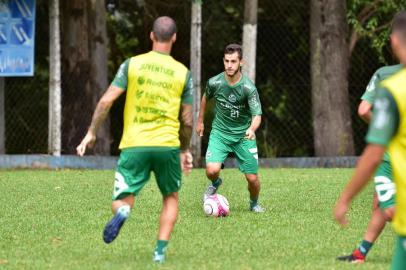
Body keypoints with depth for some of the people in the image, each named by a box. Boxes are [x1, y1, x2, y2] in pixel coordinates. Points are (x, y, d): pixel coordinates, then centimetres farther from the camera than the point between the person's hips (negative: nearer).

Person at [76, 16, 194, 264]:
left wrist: (92, 133, 4)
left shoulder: (132, 65, 2)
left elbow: (107, 100, -4)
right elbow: (187, 120, 7)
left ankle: (123, 211, -32)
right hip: (167, 144, 0)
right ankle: (161, 250, 7)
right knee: (171, 198, 22)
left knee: (121, 201, 6)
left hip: (133, 145, 0)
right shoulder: (183, 73, 4)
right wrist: (185, 151, 22)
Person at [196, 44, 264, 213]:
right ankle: (215, 183, 16)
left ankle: (254, 204, 31)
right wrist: (200, 121, 22)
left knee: (252, 178, -3)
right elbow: (205, 98, 12)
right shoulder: (215, 82, -11)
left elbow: (257, 115, -22)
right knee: (212, 170, -22)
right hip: (220, 133, 1)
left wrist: (252, 129, -43)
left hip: (244, 135, -1)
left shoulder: (248, 87, -19)